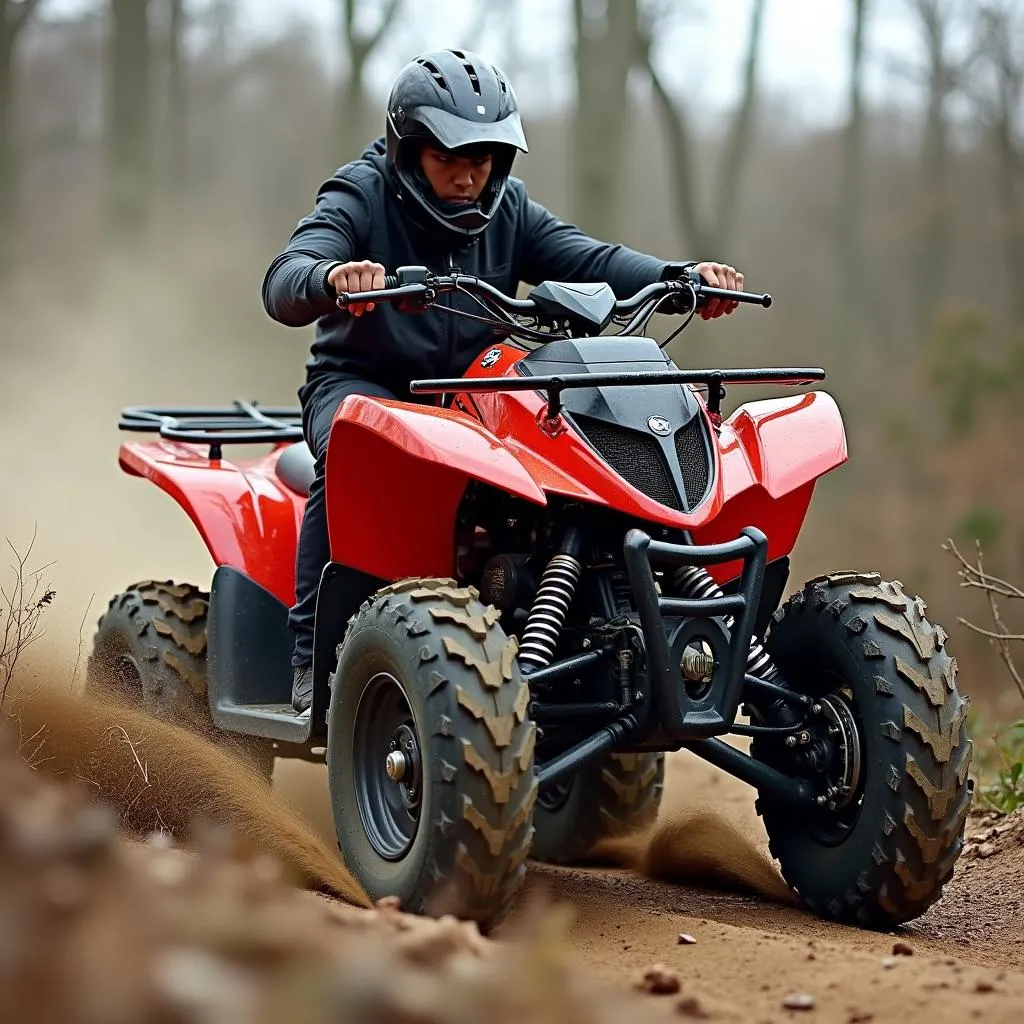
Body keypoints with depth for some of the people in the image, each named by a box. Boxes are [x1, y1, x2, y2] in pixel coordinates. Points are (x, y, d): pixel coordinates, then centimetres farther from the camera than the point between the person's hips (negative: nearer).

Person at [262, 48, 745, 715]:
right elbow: (283, 286, -26)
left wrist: (680, 277, -28)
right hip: (362, 385, -4)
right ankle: (317, 660, -29)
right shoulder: (361, 198, -9)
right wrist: (332, 277, -51)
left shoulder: (507, 210, 6)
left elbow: (589, 261, -8)